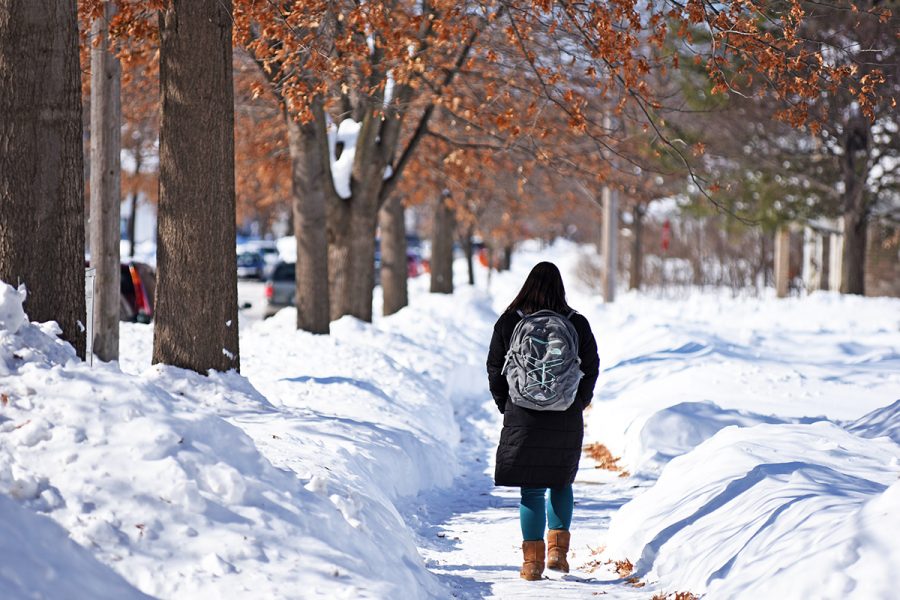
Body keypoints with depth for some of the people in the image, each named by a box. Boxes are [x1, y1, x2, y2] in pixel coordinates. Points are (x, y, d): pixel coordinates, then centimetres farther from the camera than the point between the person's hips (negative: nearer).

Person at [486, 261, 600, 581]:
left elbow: (494, 369, 0)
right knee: (561, 482, 19)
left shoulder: (508, 322, -4)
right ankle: (558, 549, 9)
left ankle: (532, 560, 3)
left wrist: (506, 406, 13)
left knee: (531, 488, 4)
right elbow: (591, 368, 2)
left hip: (523, 418, -1)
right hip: (567, 421, 1)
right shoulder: (577, 324, -3)